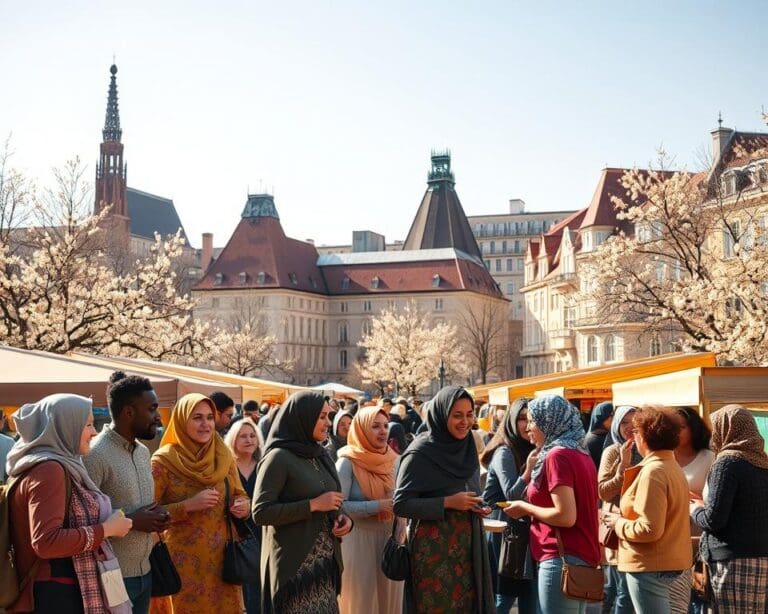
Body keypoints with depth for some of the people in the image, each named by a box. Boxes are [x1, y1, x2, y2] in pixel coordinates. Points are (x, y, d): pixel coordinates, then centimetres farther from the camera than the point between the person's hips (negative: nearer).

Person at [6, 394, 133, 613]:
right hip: (57, 596, -10)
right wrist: (106, 529, -20)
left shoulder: (55, 467, 11)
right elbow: (46, 541, -27)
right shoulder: (48, 470, -18)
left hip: (65, 591, 10)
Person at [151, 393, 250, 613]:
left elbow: (240, 496, 14)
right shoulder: (164, 460, -10)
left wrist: (242, 506, -8)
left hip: (222, 555, 4)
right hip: (183, 558, -4)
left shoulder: (224, 456, 4)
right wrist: (188, 505, -23)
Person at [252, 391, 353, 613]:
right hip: (294, 566, -7)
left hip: (326, 564, 7)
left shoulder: (321, 455, 11)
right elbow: (260, 512, -17)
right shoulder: (279, 457, -11)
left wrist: (344, 518, -2)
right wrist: (313, 505, -19)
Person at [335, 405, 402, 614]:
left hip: (391, 539, 5)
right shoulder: (348, 462, -9)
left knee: (389, 596, 8)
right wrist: (378, 506, -21)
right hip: (359, 541, -5)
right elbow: (338, 505, -16)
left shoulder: (393, 460, 6)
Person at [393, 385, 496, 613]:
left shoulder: (468, 449, 9)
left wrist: (478, 508, 3)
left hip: (469, 547, 6)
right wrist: (448, 502, -19)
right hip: (434, 548, -6)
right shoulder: (420, 453, -11)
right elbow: (401, 504, -14)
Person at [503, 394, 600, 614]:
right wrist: (531, 506, 16)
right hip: (583, 558, 9)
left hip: (563, 559, -9)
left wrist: (525, 508, -7)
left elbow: (566, 516, -20)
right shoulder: (581, 453, 12)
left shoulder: (557, 455, -14)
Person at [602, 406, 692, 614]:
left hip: (650, 566, -10)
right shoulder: (673, 467, 12)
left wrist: (618, 523, -9)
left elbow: (649, 529, -24)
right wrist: (625, 518, 10)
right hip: (668, 562, 10)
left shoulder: (653, 471, -19)